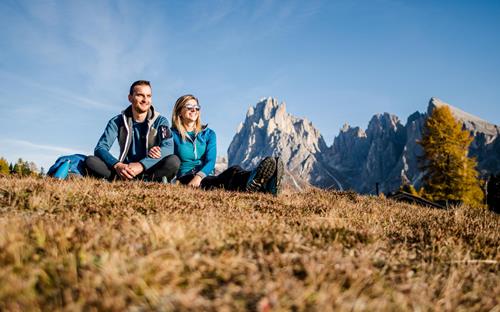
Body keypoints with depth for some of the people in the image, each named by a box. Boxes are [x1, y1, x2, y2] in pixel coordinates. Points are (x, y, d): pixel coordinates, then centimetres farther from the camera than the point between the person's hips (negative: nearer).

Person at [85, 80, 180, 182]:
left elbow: (168, 148, -17)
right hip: (125, 171, 2)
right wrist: (117, 165, -29)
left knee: (173, 161, -32)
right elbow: (100, 148, -7)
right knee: (90, 161, -21)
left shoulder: (160, 121, 0)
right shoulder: (117, 121, 4)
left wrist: (142, 165, -32)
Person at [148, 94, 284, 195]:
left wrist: (199, 175, -21)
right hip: (185, 179, -3)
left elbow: (210, 161, 1)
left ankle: (252, 183, -67)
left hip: (205, 177, 3)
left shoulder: (208, 134, 17)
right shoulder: (173, 134, 10)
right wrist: (154, 154, -27)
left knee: (234, 171, -32)